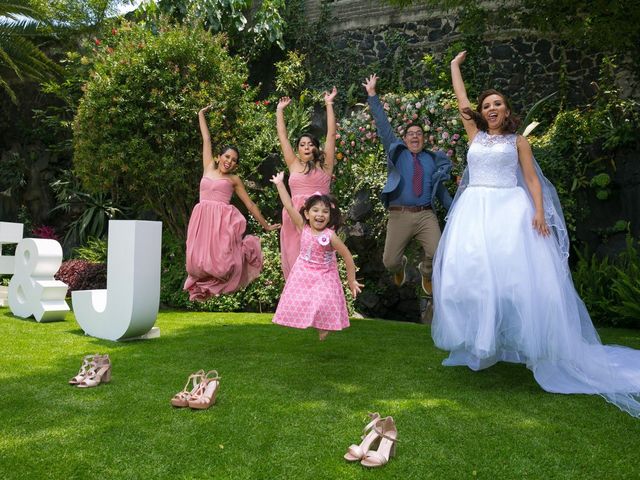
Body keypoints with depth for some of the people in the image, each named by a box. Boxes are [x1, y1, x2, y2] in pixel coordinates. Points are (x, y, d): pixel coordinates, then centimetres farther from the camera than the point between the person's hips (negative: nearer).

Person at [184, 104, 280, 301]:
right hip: (202, 219, 3)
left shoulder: (234, 180, 13)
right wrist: (201, 114, 34)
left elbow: (250, 204, 16)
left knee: (221, 259, -14)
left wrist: (266, 226, 17)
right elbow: (206, 140, 25)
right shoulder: (209, 168, 19)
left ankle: (243, 251, 18)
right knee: (198, 260, -10)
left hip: (223, 220, -3)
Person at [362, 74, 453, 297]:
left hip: (426, 215, 1)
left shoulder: (433, 160, 15)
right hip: (399, 215, -1)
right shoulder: (397, 152, 11)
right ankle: (400, 266, 36)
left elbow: (440, 189, 19)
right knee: (390, 261, -4)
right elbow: (383, 126, 6)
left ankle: (426, 272, 19)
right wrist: (372, 95, 1)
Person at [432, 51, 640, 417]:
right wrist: (455, 66, 35)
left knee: (516, 274, -14)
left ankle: (537, 348, -9)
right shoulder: (475, 135, 19)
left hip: (510, 209, -3)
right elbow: (462, 103, 25)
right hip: (474, 211, 3)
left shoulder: (518, 141, 12)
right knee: (471, 274, -7)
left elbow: (532, 180, 4)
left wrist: (539, 212, -11)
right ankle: (480, 345, 1)